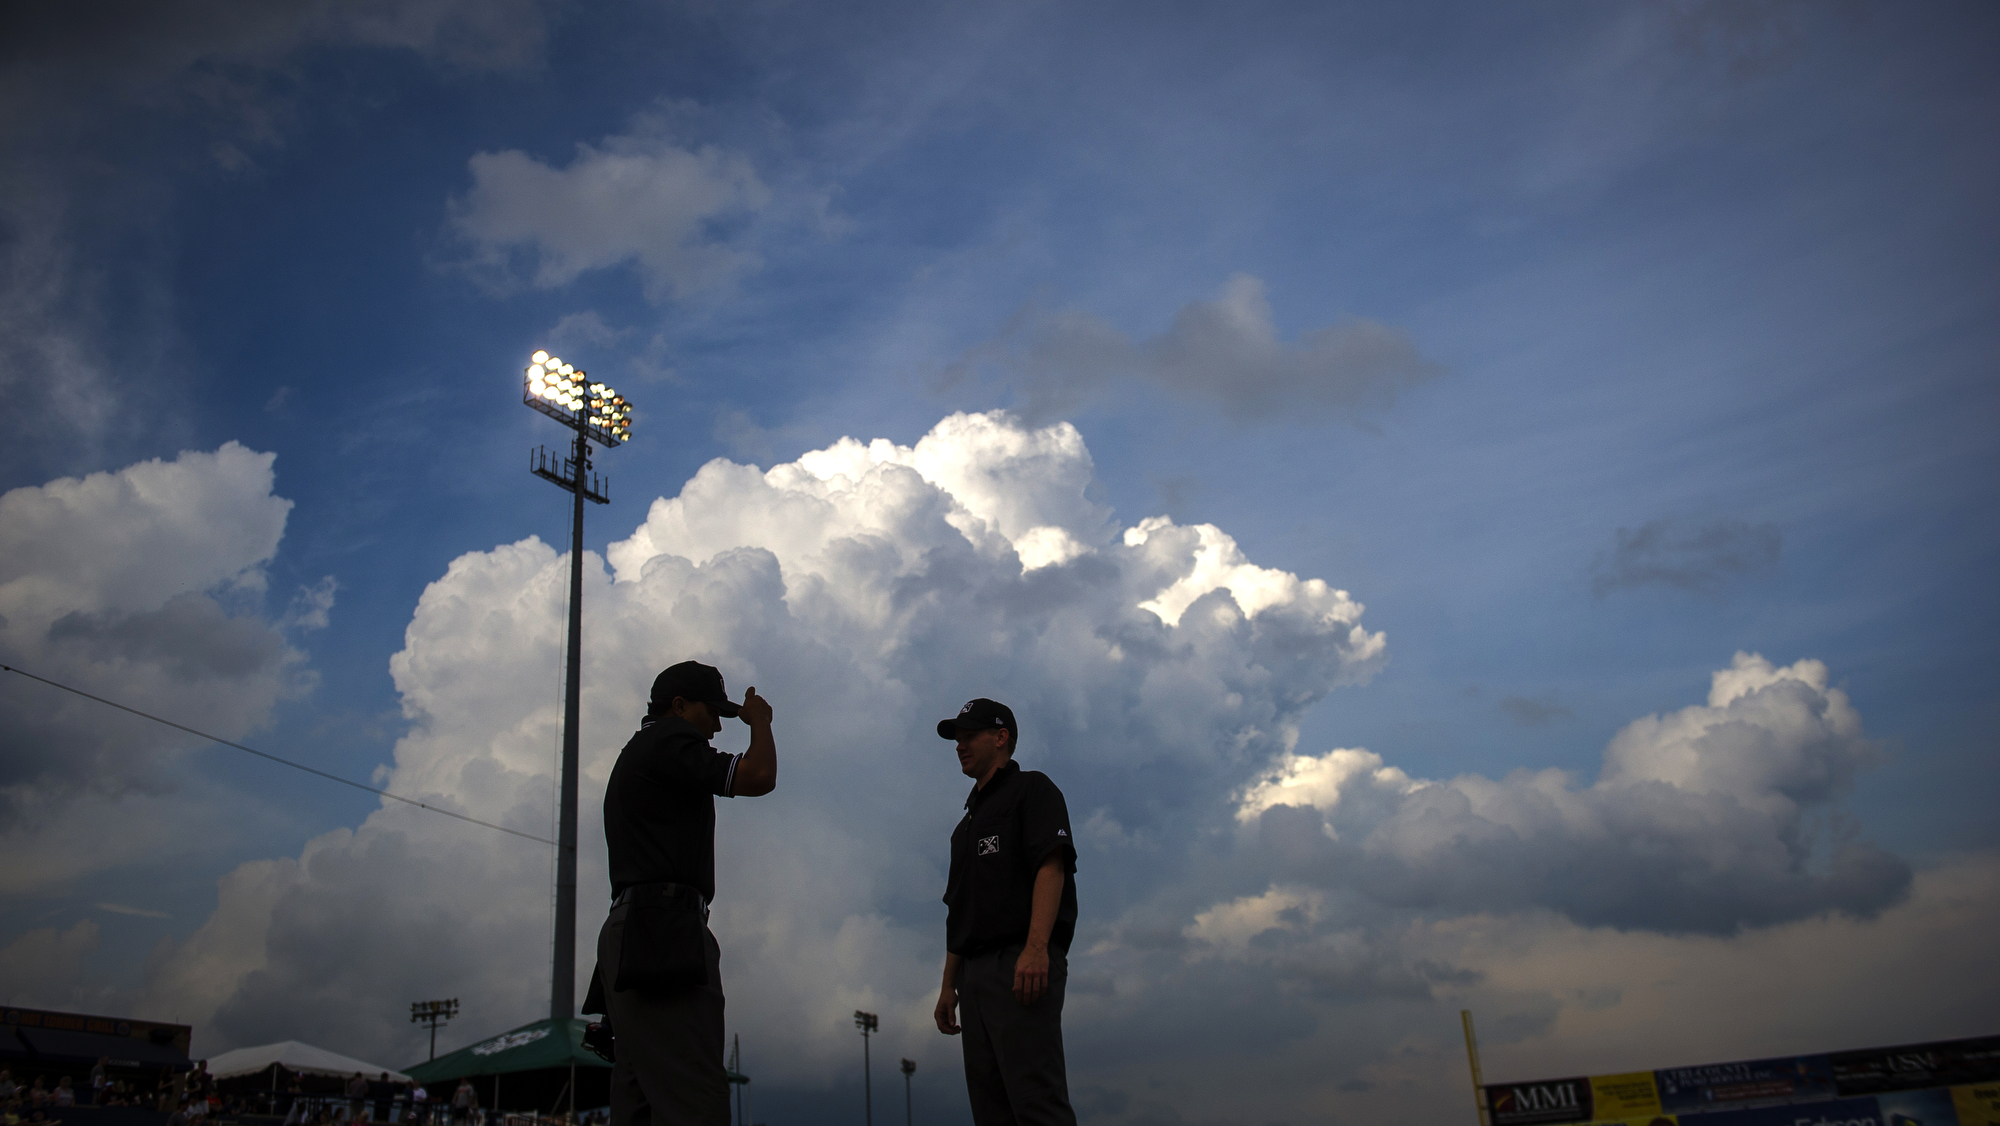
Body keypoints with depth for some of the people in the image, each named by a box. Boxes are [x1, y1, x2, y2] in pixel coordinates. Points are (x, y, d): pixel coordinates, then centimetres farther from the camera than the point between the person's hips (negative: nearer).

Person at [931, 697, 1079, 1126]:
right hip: (975, 971, 8)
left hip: (1020, 964, -8)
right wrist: (949, 986, 18)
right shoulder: (968, 821, 30)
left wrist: (1036, 947, -24)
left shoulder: (1031, 789, 6)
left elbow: (1052, 865, -11)